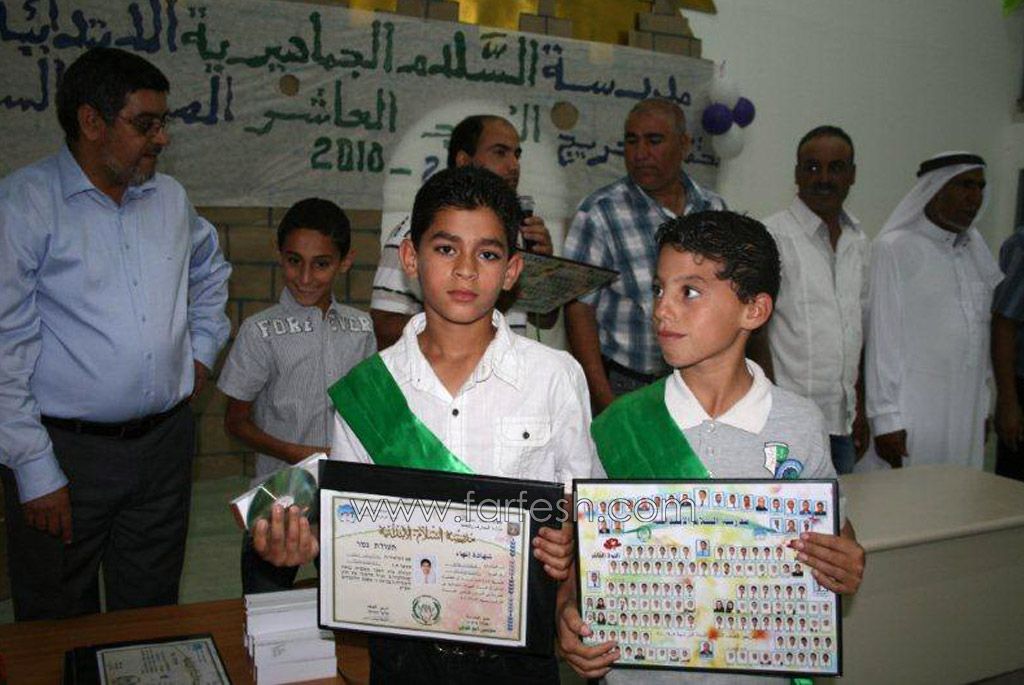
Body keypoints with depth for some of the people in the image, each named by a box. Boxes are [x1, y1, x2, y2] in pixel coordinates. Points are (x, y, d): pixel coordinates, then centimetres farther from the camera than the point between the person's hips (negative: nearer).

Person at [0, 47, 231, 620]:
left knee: (153, 614, 18)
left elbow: (210, 269, 28)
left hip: (166, 439, 5)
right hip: (67, 449, -5)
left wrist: (202, 350, 16)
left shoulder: (171, 198, 7)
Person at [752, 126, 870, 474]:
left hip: (843, 418, 6)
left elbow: (858, 330, 17)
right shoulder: (773, 235, -8)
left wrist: (860, 408, 15)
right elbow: (756, 331, -10)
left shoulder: (858, 241, 12)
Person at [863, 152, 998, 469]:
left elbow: (982, 331, 15)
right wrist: (886, 419, -11)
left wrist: (983, 407, 14)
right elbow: (882, 339, -10)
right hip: (911, 415, -6)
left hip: (967, 413, 6)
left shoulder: (976, 247, 11)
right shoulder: (894, 249, -8)